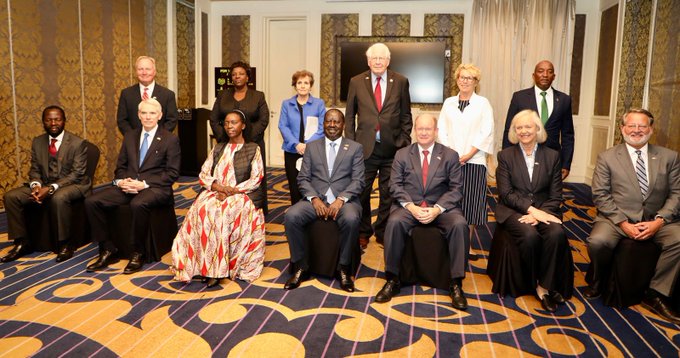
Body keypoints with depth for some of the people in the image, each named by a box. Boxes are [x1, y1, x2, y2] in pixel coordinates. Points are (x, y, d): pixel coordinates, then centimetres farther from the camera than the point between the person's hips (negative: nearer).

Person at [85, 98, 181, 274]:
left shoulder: (170, 139, 1)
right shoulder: (129, 136, 17)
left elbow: (172, 173, -6)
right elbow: (121, 166, 20)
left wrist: (144, 184, -16)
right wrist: (121, 180, -4)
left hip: (155, 187, -6)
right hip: (128, 186, 6)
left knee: (138, 204, -38)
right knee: (91, 201, -14)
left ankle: (137, 254, -18)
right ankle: (108, 250, -3)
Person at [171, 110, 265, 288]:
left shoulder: (253, 149, 9)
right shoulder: (217, 149, 20)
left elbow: (256, 179, -2)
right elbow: (203, 175, 11)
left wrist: (232, 191, -14)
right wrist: (219, 187, -10)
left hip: (241, 195, -3)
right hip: (214, 193, 3)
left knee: (225, 213, -35)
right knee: (202, 211, -30)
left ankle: (218, 267, -28)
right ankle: (210, 266, -28)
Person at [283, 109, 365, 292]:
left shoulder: (355, 148, 9)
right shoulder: (311, 147, 15)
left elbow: (358, 181, 0)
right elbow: (303, 178, 7)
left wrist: (341, 199, -16)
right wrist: (314, 198, -11)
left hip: (344, 200, -2)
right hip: (315, 199, 2)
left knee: (351, 219, -35)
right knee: (291, 216, -26)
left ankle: (344, 269, -13)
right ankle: (300, 267, -9)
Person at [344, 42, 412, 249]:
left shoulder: (401, 82, 4)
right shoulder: (356, 82, 5)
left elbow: (406, 116, 8)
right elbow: (350, 115, 7)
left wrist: (404, 142, 1)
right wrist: (350, 144, 1)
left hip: (392, 148, 0)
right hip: (365, 147, 0)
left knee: (388, 194, 9)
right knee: (362, 193, 8)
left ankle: (383, 233, 26)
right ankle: (363, 233, 25)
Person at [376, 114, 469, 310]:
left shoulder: (450, 155, 8)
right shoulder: (402, 154, 11)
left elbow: (456, 189, 1)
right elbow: (395, 185, 2)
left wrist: (437, 209, -15)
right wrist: (411, 207, -14)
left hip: (441, 207, 0)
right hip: (408, 206, 0)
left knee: (460, 225, -30)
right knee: (394, 222, -31)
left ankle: (456, 284, -18)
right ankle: (392, 280, -17)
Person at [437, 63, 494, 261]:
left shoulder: (483, 103, 6)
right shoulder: (449, 103, 13)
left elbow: (486, 133, -1)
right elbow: (441, 129, 8)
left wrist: (468, 154, -10)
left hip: (473, 161, -2)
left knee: (471, 206, 0)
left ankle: (466, 247, 9)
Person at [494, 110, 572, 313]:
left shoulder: (552, 156, 10)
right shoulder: (505, 156, 5)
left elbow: (555, 196, 5)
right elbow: (506, 193, -4)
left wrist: (539, 214, -14)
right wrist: (532, 209, -19)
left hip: (544, 211, 2)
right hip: (513, 211, -2)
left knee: (557, 234, -30)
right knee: (530, 235, -32)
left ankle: (545, 286, -16)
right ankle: (537, 284, -11)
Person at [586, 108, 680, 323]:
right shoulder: (607, 157, 2)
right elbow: (601, 195, -4)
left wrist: (659, 221, -12)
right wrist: (623, 223, -14)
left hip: (657, 220, 2)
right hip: (617, 218, -2)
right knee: (598, 241, -31)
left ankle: (655, 295, -9)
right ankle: (598, 281, 2)